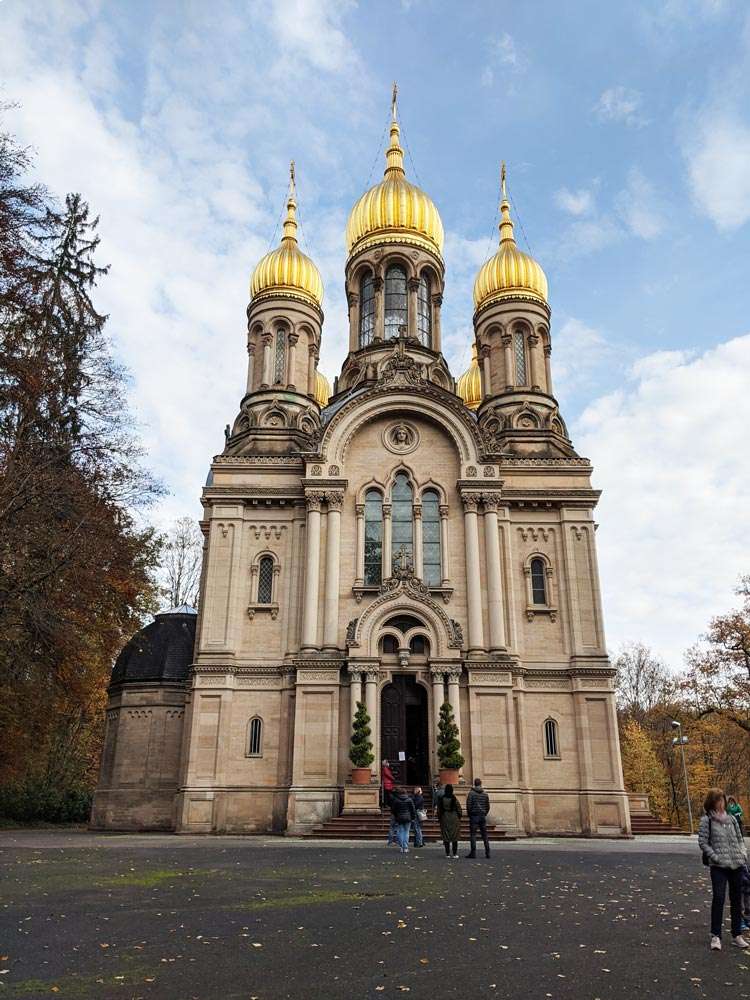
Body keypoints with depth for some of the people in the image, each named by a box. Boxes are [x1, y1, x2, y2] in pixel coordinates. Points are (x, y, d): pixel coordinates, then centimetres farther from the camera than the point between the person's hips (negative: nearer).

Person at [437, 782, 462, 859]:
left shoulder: (441, 799, -3)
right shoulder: (454, 799, -9)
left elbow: (438, 810, 2)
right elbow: (459, 810, -4)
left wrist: (439, 818, 12)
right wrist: (459, 818, 9)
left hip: (444, 818, 1)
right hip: (454, 818, -1)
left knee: (446, 836, 7)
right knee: (454, 837, 6)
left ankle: (448, 853, 7)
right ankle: (455, 853, 5)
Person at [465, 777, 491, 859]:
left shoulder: (471, 793, -6)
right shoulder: (485, 794, 7)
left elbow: (468, 805, -9)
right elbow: (488, 806, 9)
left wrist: (469, 815, 4)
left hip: (474, 816, -4)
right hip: (483, 817, 4)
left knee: (473, 834, -1)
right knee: (484, 835, 9)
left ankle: (473, 853, -3)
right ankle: (487, 852, 8)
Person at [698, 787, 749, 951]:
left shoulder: (731, 818, 11)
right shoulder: (706, 820, -4)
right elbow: (703, 842, -6)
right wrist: (716, 857, -14)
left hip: (736, 864, 5)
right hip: (719, 866, -5)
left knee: (737, 900, 11)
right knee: (718, 898, -12)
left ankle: (737, 935, 23)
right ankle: (715, 936, -3)